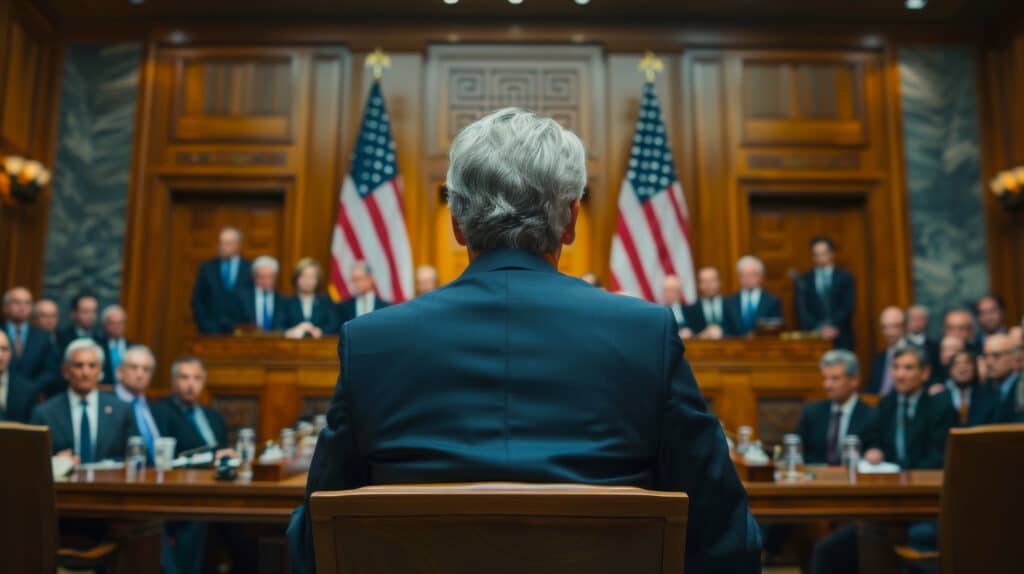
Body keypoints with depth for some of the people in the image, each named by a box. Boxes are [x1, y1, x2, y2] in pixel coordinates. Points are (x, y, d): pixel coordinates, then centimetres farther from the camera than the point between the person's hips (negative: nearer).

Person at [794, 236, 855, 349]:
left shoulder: (846, 277, 10)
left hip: (840, 339, 0)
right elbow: (802, 311, 0)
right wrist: (819, 330, -14)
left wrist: (834, 327, -14)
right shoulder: (802, 281, 9)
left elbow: (848, 306, -1)